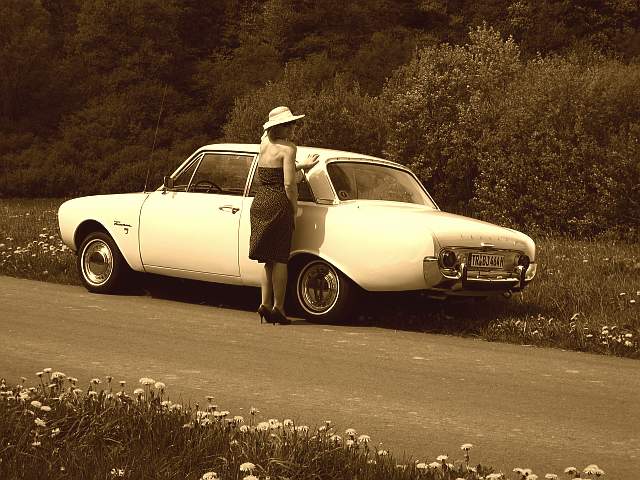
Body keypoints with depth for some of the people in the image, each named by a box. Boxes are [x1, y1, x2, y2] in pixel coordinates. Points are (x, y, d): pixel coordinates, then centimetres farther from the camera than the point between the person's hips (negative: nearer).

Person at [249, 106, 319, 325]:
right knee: (279, 259, -2)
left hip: (259, 203, 7)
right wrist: (295, 210, -5)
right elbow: (289, 184, -15)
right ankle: (278, 307, -2)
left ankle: (265, 303, 6)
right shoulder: (287, 148, -9)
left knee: (268, 259, 11)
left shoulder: (264, 143, 11)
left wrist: (302, 165, 25)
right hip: (279, 205, -7)